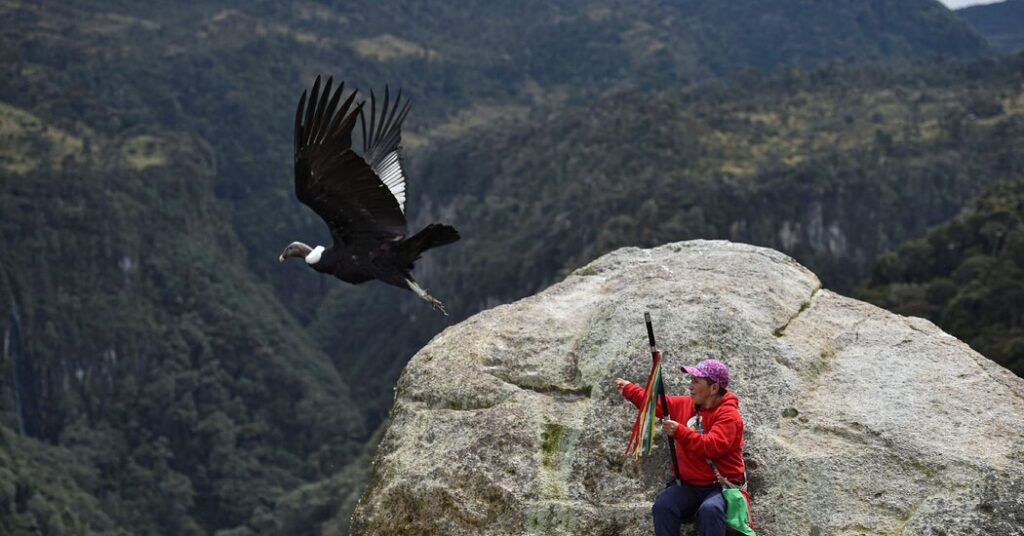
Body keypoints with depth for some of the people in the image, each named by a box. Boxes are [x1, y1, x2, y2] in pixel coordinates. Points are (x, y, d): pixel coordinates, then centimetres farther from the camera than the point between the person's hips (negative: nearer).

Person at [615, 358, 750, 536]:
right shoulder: (685, 404, 7)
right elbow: (657, 402, 24)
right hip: (689, 484, 6)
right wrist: (628, 389, 28)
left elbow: (712, 447, -30)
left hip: (722, 485, -6)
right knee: (662, 506, -22)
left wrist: (680, 432, -32)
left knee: (709, 510, -38)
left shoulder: (728, 415, -15)